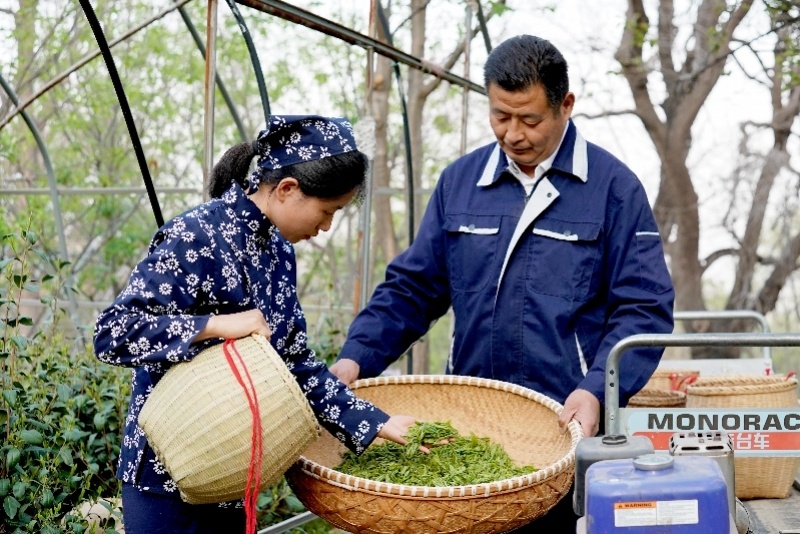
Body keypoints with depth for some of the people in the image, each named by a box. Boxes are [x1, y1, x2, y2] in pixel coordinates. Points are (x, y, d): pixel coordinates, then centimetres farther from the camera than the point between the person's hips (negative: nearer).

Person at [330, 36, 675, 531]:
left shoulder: (613, 187, -2)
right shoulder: (459, 181, 8)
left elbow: (644, 307, -6)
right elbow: (412, 287, 10)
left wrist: (597, 390, -20)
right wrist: (355, 359, -4)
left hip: (571, 426, -3)